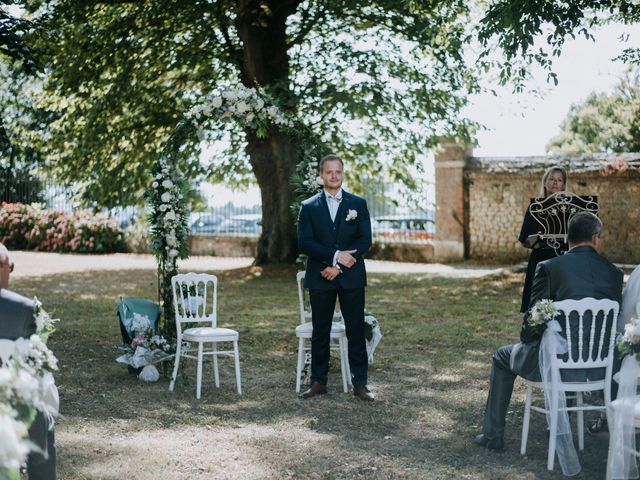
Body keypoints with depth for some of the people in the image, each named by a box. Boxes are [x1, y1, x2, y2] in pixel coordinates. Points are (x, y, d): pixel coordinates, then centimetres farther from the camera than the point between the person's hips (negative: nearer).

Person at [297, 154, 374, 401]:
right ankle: (318, 381, 14)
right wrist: (335, 255, -16)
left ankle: (359, 383, 6)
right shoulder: (308, 207, 6)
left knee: (356, 331, 1)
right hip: (320, 278, 0)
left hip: (351, 278, 0)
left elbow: (365, 240, -1)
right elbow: (304, 242, -4)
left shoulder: (358, 204, 7)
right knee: (320, 332, 6)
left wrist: (339, 265, -11)